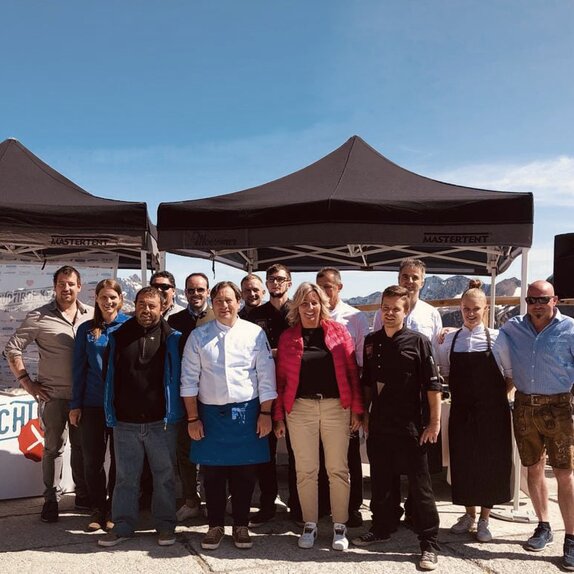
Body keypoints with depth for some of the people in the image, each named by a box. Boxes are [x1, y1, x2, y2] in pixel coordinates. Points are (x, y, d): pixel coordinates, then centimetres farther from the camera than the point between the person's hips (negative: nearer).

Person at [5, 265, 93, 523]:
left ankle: (83, 494, 27)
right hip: (53, 395, -2)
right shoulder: (39, 317, -6)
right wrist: (26, 382, -7)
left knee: (82, 446, 13)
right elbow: (13, 348, -3)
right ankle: (51, 499, 20)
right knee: (53, 447, 7)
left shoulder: (92, 315, 2)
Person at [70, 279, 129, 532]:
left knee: (119, 457, 8)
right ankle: (97, 508, 22)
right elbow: (79, 368, 7)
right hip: (93, 404, 2)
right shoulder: (87, 329, 5)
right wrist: (75, 404, 4)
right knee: (92, 458, 6)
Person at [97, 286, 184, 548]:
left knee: (164, 476, 9)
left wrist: (174, 412, 0)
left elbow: (180, 377, 3)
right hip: (125, 422, 2)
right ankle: (123, 525, 24)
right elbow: (108, 376, 10)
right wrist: (111, 411, 9)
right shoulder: (118, 337, 4)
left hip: (161, 422, -1)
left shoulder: (172, 338, -2)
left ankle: (165, 524, 22)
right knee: (126, 477, 11)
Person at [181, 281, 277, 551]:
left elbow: (266, 377, 0)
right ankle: (215, 525, 25)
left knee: (244, 473, 8)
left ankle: (241, 525, 25)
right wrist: (193, 418, -2)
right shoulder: (198, 336, 2)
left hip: (246, 412, 0)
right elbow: (189, 379, 1)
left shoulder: (255, 333, 0)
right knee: (213, 473, 8)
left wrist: (265, 413, -4)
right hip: (210, 413, 1)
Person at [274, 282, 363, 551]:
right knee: (305, 470, 8)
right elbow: (282, 378, 5)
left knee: (338, 469, 6)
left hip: (336, 407, 0)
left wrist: (356, 408, -2)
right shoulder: (287, 337, 4)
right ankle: (309, 525, 22)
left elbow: (352, 371, 2)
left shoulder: (338, 331, 2)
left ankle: (340, 526, 19)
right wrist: (278, 416, 3)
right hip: (301, 408, 1)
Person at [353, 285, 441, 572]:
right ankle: (382, 528, 35)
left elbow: (433, 385, -8)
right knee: (380, 481, 17)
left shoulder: (418, 341, -8)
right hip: (378, 424, 5)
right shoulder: (371, 341, 6)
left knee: (419, 485, 3)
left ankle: (429, 544, 12)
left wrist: (435, 421, -11)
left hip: (410, 426, -5)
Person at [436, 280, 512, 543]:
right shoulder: (450, 340, 3)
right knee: (462, 460, 9)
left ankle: (484, 520, 22)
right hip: (461, 411, 2)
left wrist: (496, 396, -7)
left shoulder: (496, 338, -5)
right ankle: (469, 514, 29)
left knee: (490, 462, 5)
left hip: (491, 412, -2)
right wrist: (462, 392, 1)